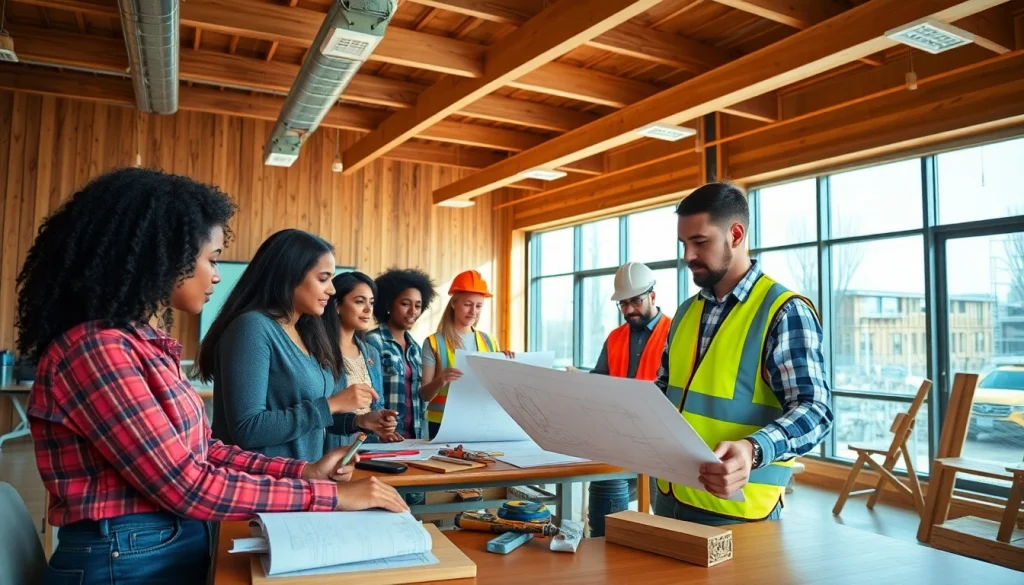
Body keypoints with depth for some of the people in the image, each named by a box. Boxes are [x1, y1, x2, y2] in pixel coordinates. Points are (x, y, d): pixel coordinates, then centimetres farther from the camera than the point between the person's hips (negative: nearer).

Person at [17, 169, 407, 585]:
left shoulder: (146, 343, 6)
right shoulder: (96, 348, -22)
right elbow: (186, 487, -23)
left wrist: (303, 470, 2)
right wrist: (328, 496, -19)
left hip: (177, 549, 8)